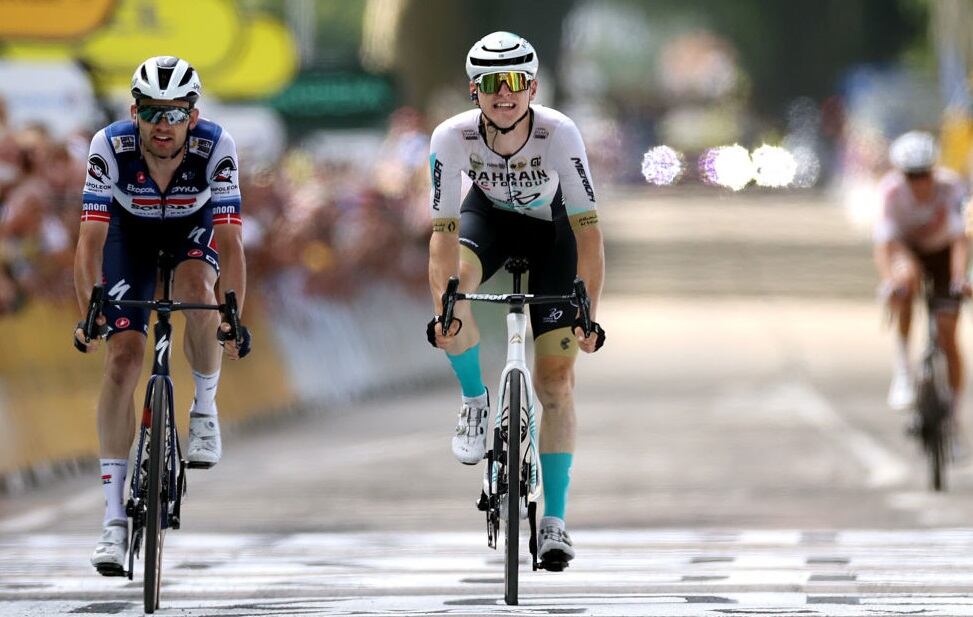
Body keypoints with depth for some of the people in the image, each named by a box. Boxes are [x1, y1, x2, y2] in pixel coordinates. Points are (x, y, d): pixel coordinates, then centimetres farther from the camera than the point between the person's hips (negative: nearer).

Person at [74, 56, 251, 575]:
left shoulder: (215, 148, -33)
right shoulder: (110, 146, -33)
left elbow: (229, 241, -35)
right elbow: (91, 239, -33)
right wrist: (88, 313, -44)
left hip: (194, 226, 0)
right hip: (130, 230, 0)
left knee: (195, 289, -34)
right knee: (123, 357, -12)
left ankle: (205, 409, -6)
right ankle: (114, 516, -8)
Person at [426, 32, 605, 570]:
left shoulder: (559, 133, -34)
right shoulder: (452, 137, -31)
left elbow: (588, 231, -32)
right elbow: (445, 232, -30)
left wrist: (588, 315, -38)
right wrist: (443, 310, -41)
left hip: (549, 227, -1)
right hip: (488, 216, 1)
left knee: (556, 381, -6)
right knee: (454, 281, -34)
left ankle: (554, 521, 0)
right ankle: (475, 399, -7)